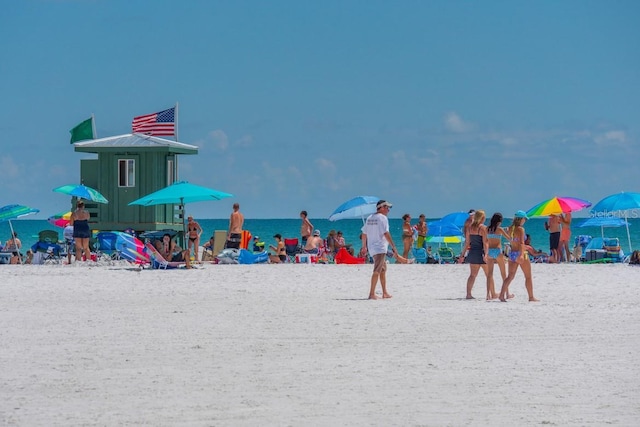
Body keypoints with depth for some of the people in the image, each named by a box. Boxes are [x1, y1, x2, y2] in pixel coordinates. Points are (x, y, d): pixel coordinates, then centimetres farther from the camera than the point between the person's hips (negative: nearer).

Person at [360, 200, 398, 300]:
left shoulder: (370, 218, 14)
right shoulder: (383, 218, -11)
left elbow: (364, 233, 18)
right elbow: (386, 234, -19)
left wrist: (364, 246, 29)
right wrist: (393, 247, -17)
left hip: (371, 248, 9)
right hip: (380, 248, -9)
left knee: (383, 269, 19)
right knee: (377, 271, -11)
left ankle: (385, 293, 23)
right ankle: (372, 294, -16)